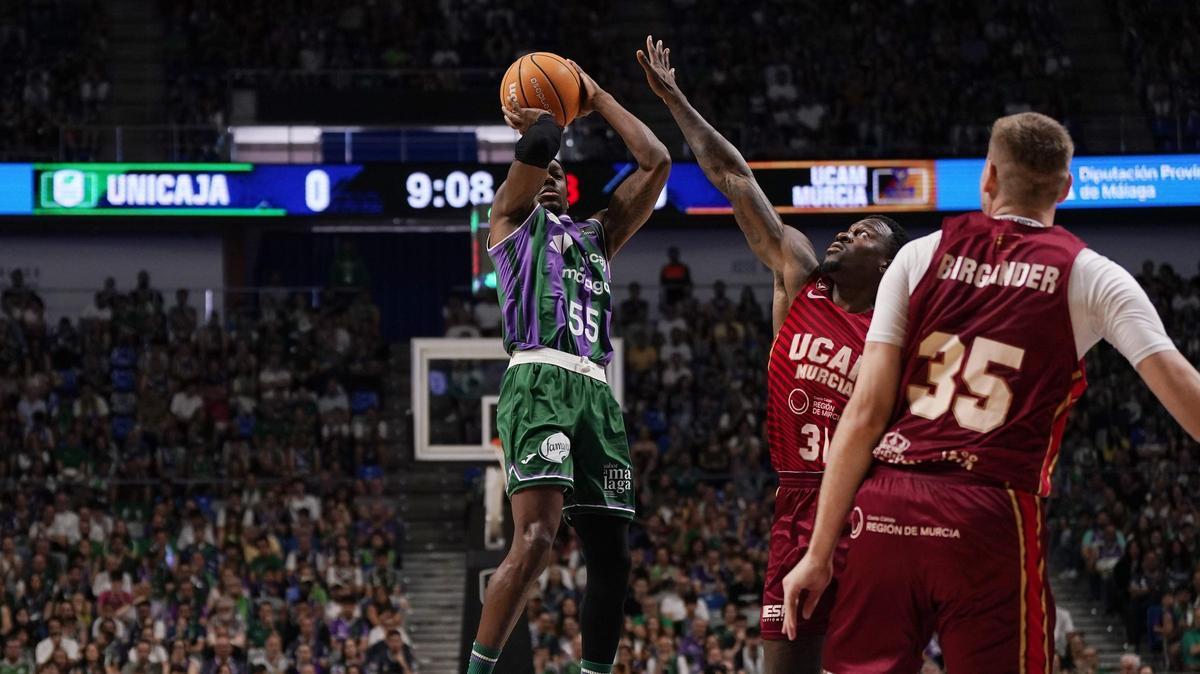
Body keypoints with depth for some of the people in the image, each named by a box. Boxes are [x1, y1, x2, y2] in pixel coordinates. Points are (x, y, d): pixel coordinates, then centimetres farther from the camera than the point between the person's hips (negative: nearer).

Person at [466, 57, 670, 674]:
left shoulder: (596, 235, 30)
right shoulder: (513, 218, 13)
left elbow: (656, 163, 25)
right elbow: (541, 142, -5)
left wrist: (595, 98, 28)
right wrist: (535, 119, 17)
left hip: (595, 392, 7)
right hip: (540, 382, -7)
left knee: (611, 555, 5)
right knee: (535, 538, -23)